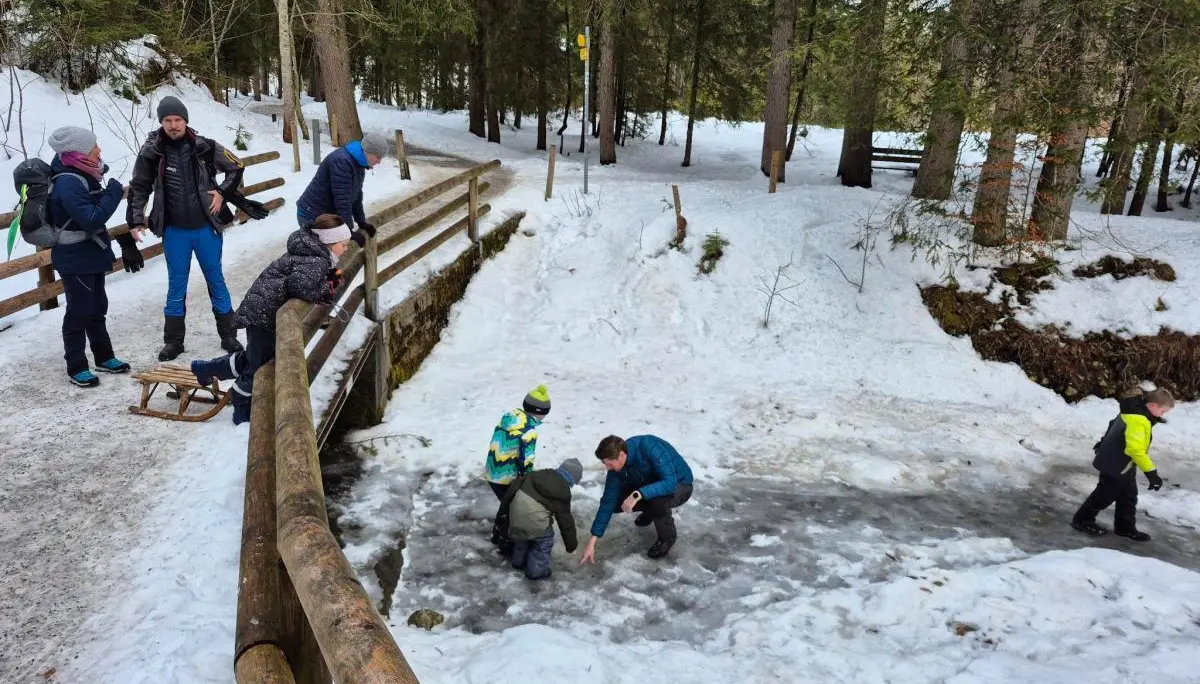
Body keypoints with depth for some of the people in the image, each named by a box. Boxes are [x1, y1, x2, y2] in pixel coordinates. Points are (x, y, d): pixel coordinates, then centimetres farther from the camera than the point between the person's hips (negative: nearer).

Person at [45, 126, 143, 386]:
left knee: (97, 308, 18)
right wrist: (114, 192, -22)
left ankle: (104, 357, 31)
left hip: (91, 254, 9)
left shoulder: (83, 175, 5)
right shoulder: (68, 183, -25)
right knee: (79, 312, 0)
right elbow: (92, 219, -30)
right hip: (75, 259, -9)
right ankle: (76, 366, 12)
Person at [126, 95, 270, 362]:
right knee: (176, 285, 9)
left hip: (206, 227, 0)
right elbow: (139, 188, 4)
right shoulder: (151, 152, -6)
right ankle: (173, 340, 21)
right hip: (174, 231, 0)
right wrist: (135, 221, -2)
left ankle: (228, 335, 22)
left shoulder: (205, 147, -7)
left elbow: (236, 167, 7)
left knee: (216, 280, 11)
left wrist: (222, 192, -2)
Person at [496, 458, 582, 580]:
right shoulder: (563, 492, 3)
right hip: (534, 518, -6)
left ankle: (519, 562, 50)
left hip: (516, 509, 6)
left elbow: (515, 486, 16)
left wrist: (504, 508, 23)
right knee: (545, 540, 20)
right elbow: (565, 521, 8)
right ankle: (536, 571, 26)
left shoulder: (539, 474, 18)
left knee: (523, 533, 34)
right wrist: (571, 545, 20)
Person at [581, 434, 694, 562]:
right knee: (616, 501, -12)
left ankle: (667, 537, -7)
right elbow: (608, 501, -14)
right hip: (649, 484, 6)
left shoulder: (650, 447, -36)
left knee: (657, 500, -37)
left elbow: (670, 483, -41)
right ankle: (651, 510, 17)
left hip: (679, 485, -6)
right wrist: (593, 540, -16)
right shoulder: (616, 466, -17)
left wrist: (637, 494, -50)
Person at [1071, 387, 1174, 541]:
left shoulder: (1134, 411, 3)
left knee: (1128, 497, 16)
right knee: (1105, 495, 4)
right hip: (1115, 465, -10)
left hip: (1123, 465, 10)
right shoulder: (1138, 421, -29)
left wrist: (1105, 442, 36)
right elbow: (1136, 449, -36)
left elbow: (1114, 425, 20)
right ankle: (1082, 520, 17)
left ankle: (1125, 527, 27)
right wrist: (1151, 472, -35)